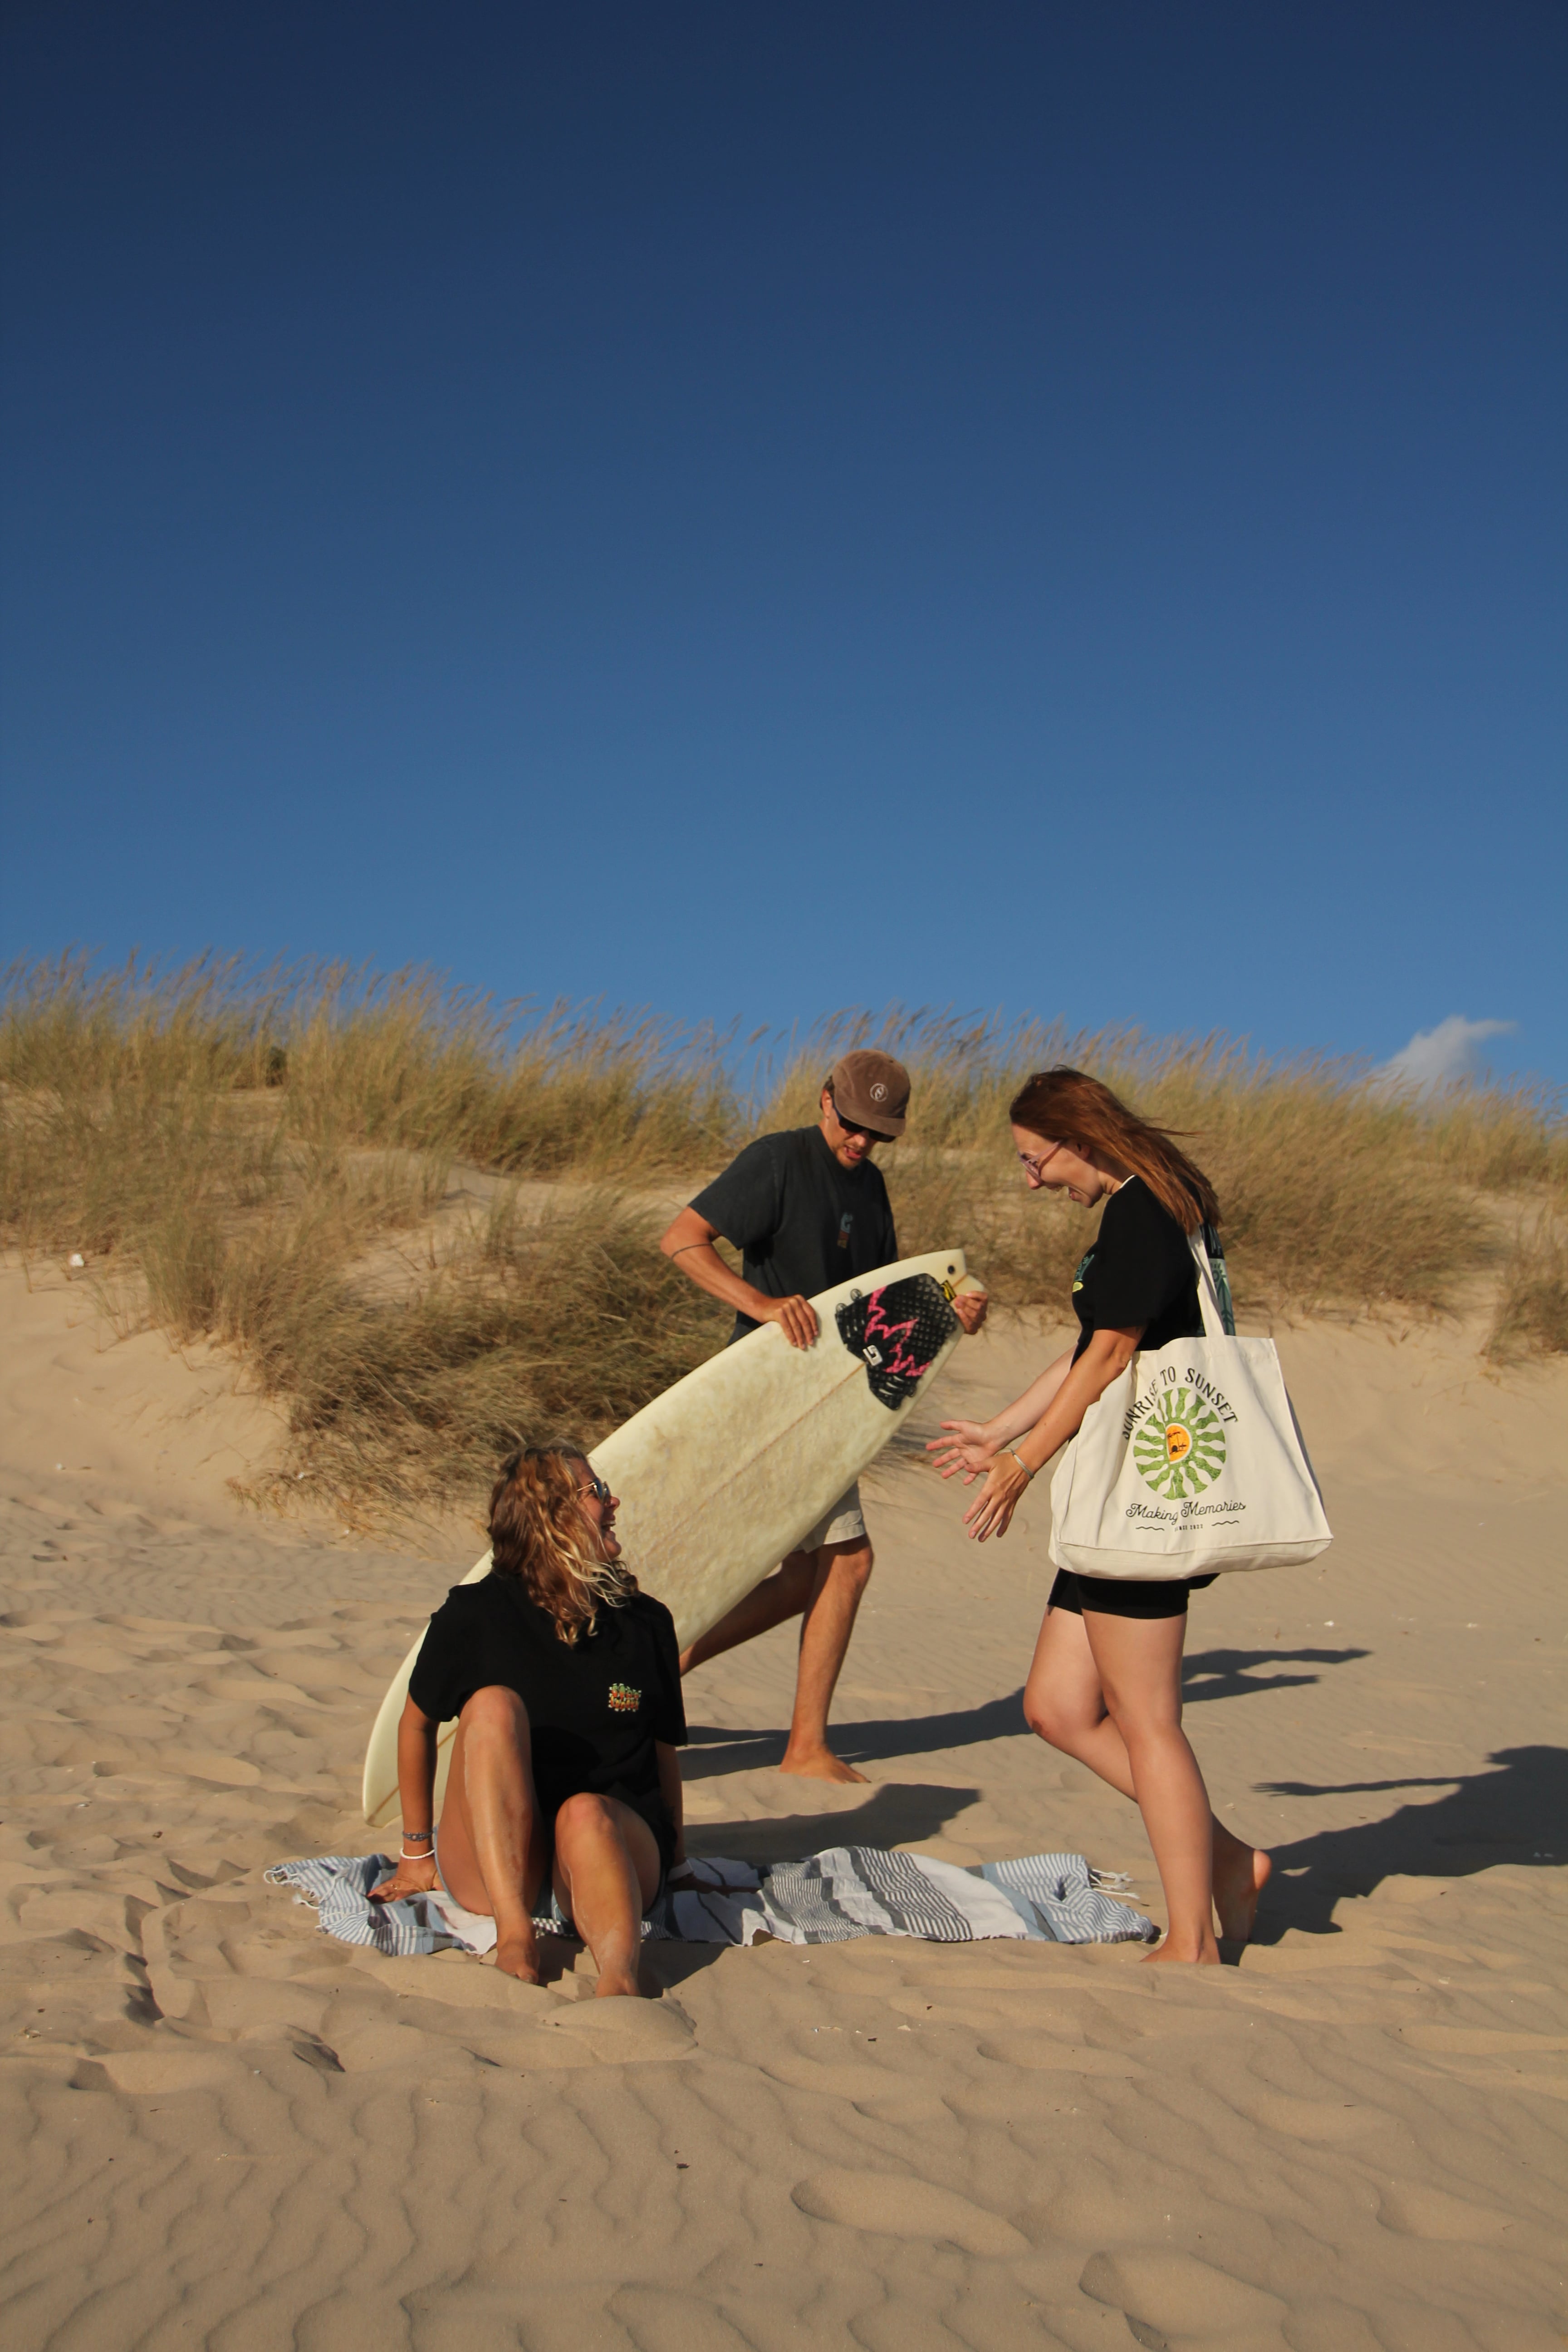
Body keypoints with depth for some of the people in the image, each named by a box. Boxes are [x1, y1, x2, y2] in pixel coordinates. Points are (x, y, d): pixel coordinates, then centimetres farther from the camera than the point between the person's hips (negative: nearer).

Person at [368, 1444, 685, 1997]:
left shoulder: (645, 1623, 7)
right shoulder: (476, 1614, 0)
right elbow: (417, 1723, 11)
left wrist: (672, 1859, 15)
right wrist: (418, 1853, 14)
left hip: (616, 1845, 1)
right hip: (490, 1861, 0)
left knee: (586, 1813, -36)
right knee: (493, 1705, -28)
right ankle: (514, 1932, -38)